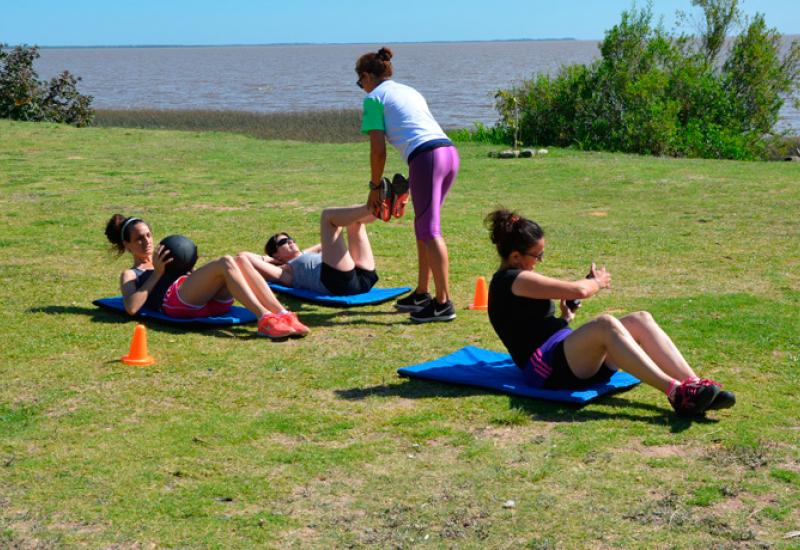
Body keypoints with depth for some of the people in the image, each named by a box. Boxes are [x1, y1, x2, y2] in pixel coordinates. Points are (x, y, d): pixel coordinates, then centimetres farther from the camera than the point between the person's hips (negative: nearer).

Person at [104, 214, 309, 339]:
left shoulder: (162, 262, 39)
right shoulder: (130, 275, 22)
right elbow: (131, 308, -2)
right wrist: (157, 273, 0)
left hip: (212, 300, 6)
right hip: (176, 302, -6)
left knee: (241, 261, -22)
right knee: (225, 262, -28)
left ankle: (283, 315, -36)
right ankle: (265, 319, -44)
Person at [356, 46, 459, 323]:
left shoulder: (374, 98, 7)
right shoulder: (409, 91, 30)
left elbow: (378, 150, 1)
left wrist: (375, 187, 13)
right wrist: (406, 186, 33)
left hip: (426, 157, -8)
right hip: (449, 152, 8)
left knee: (429, 230, -6)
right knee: (424, 225, 17)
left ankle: (443, 302, -8)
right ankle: (422, 293, 23)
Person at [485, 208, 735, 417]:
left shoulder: (515, 280, 25)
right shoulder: (513, 279, -8)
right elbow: (579, 290, -14)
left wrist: (566, 315, 14)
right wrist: (597, 282, 7)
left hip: (567, 356, 10)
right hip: (546, 368, -10)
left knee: (640, 320, -11)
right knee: (605, 324, -35)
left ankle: (696, 386, -26)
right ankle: (676, 392, -44)